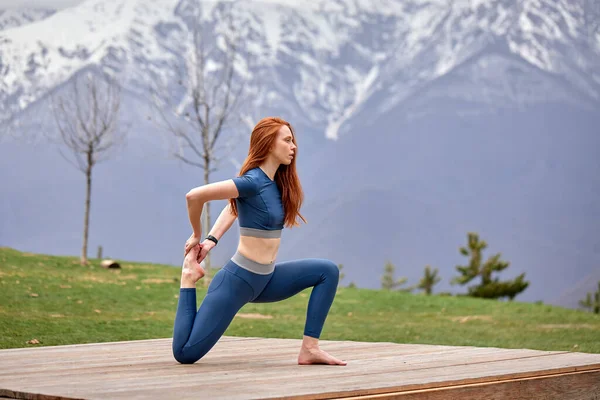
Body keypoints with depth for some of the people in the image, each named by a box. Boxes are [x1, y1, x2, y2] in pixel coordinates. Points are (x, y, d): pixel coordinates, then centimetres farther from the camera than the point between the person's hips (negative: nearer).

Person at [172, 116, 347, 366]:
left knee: (327, 271, 3)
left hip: (266, 280, 8)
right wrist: (196, 236, -7)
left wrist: (212, 240, 9)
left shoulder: (276, 182, 6)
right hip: (238, 280, -8)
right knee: (186, 353, -8)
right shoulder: (253, 182, -19)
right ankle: (189, 276, 12)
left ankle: (309, 349, -1)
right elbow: (194, 196, -23)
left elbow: (233, 208, 22)